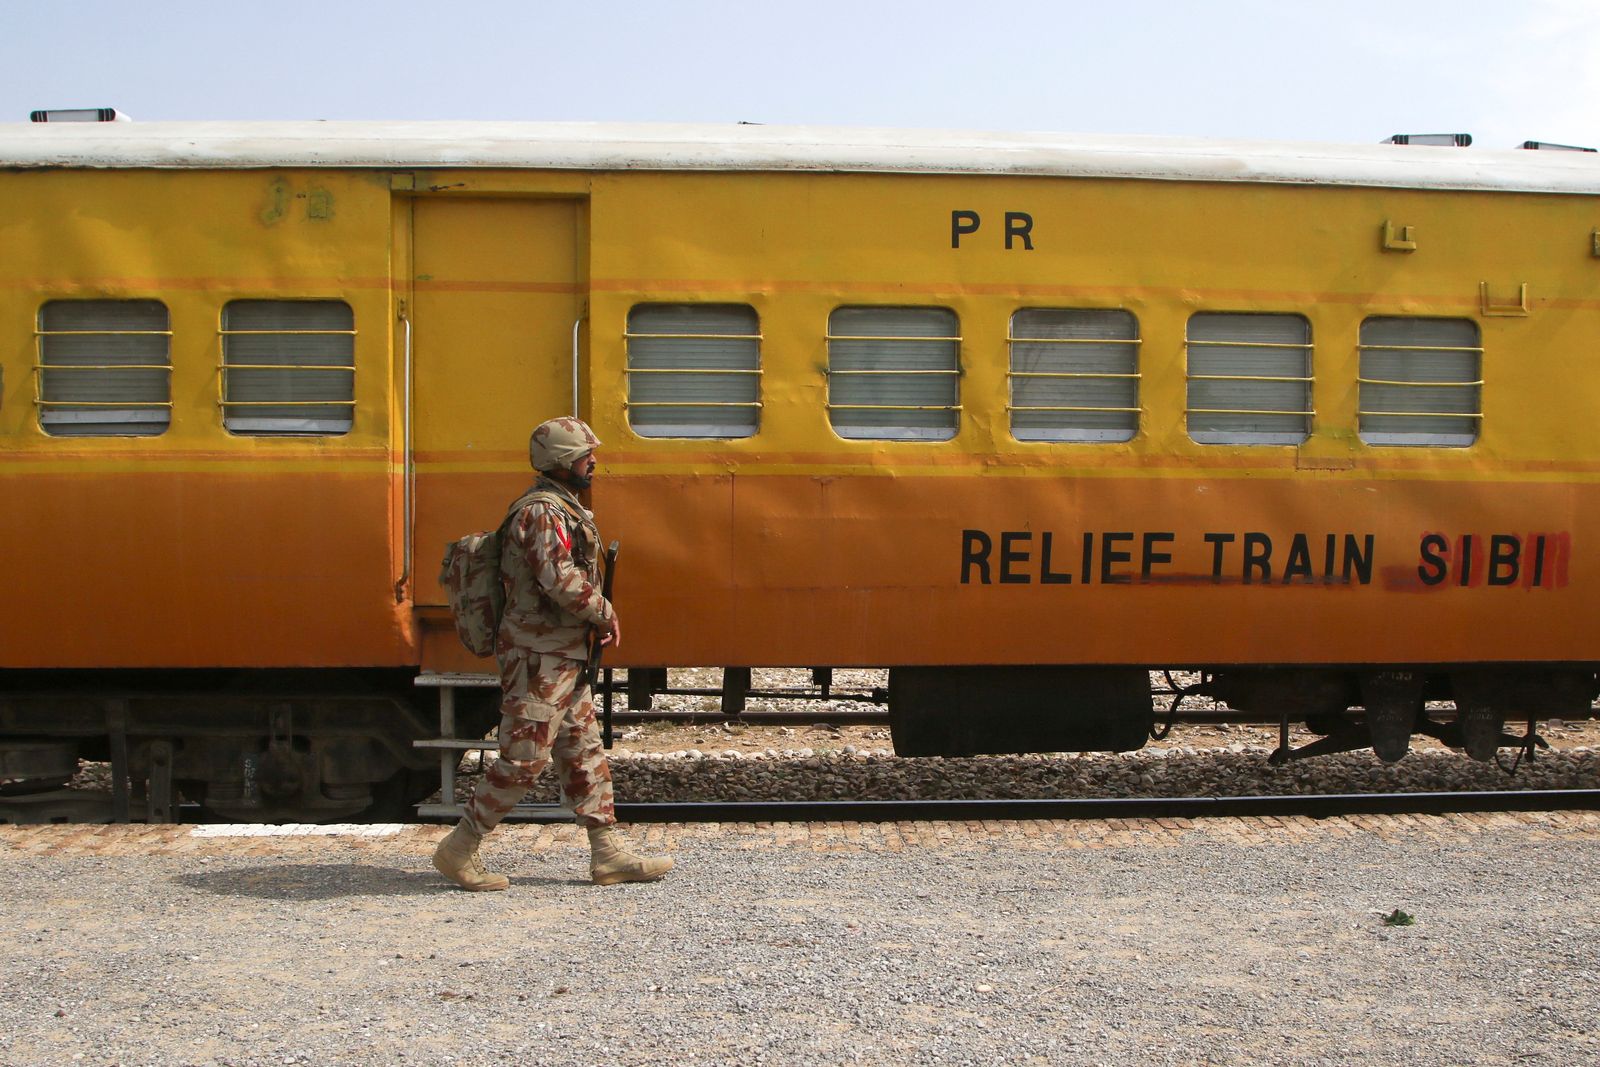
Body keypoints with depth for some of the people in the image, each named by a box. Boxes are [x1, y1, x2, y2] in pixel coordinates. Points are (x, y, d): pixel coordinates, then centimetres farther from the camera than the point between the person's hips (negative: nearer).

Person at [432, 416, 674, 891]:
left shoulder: (561, 508, 16)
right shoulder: (543, 512, -17)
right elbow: (561, 580, -26)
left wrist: (595, 614, 11)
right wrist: (605, 613, -13)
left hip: (563, 657, 11)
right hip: (539, 659, -11)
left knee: (585, 752, 10)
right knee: (524, 758, -5)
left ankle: (608, 853, 15)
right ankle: (458, 850, 6)